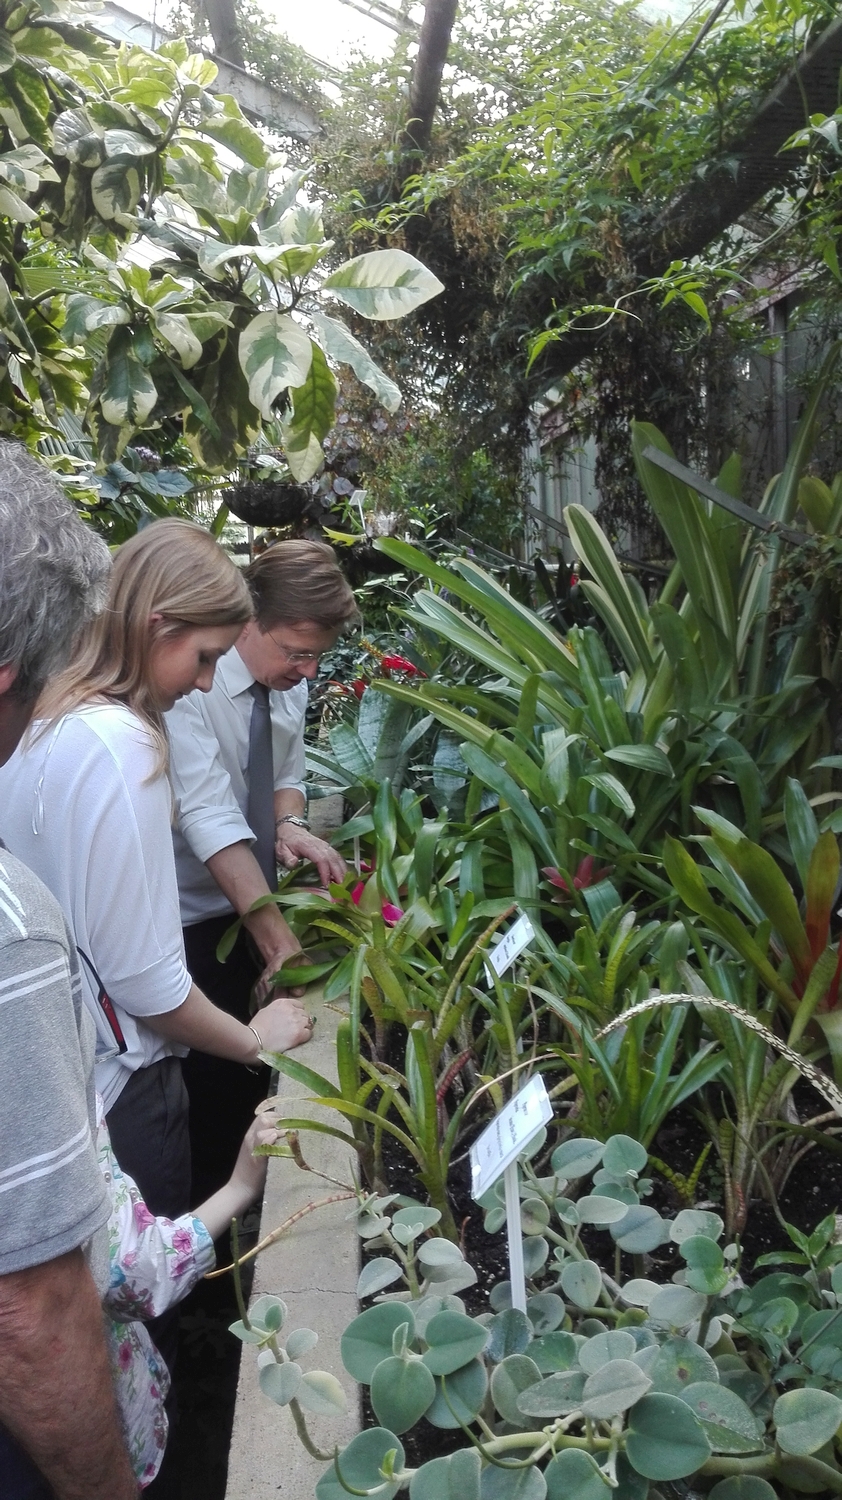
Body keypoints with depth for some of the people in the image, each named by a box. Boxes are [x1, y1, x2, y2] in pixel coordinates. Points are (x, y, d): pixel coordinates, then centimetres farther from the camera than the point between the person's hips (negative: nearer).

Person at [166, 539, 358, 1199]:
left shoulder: (288, 683, -1)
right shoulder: (190, 682, -25)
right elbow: (209, 817, -30)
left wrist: (290, 826, -14)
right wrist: (276, 933, -34)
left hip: (251, 905, 7)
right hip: (194, 918, -7)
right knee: (210, 1078, 1)